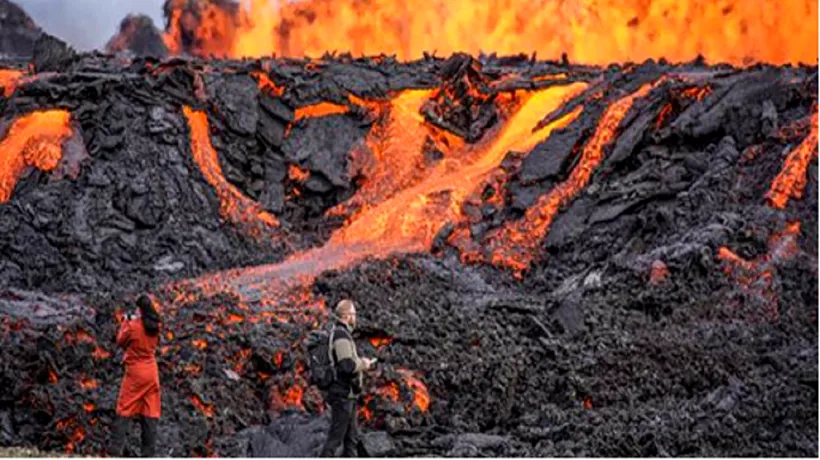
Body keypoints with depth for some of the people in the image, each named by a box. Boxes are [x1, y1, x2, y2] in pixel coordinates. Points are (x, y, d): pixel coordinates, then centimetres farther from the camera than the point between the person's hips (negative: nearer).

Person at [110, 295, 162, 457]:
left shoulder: (133, 326, -13)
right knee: (150, 410, 5)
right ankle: (150, 452, 4)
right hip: (151, 371, 5)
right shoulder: (155, 327, 2)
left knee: (125, 409, 0)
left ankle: (116, 448, -7)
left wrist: (126, 323, 11)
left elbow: (121, 342, 1)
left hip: (135, 371, -5)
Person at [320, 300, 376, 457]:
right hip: (343, 393, -10)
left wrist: (360, 362, 12)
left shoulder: (342, 334, 16)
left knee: (352, 437, 14)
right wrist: (363, 364, -8)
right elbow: (347, 366, -26)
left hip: (347, 394, 10)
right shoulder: (341, 335, -17)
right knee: (336, 436, -8)